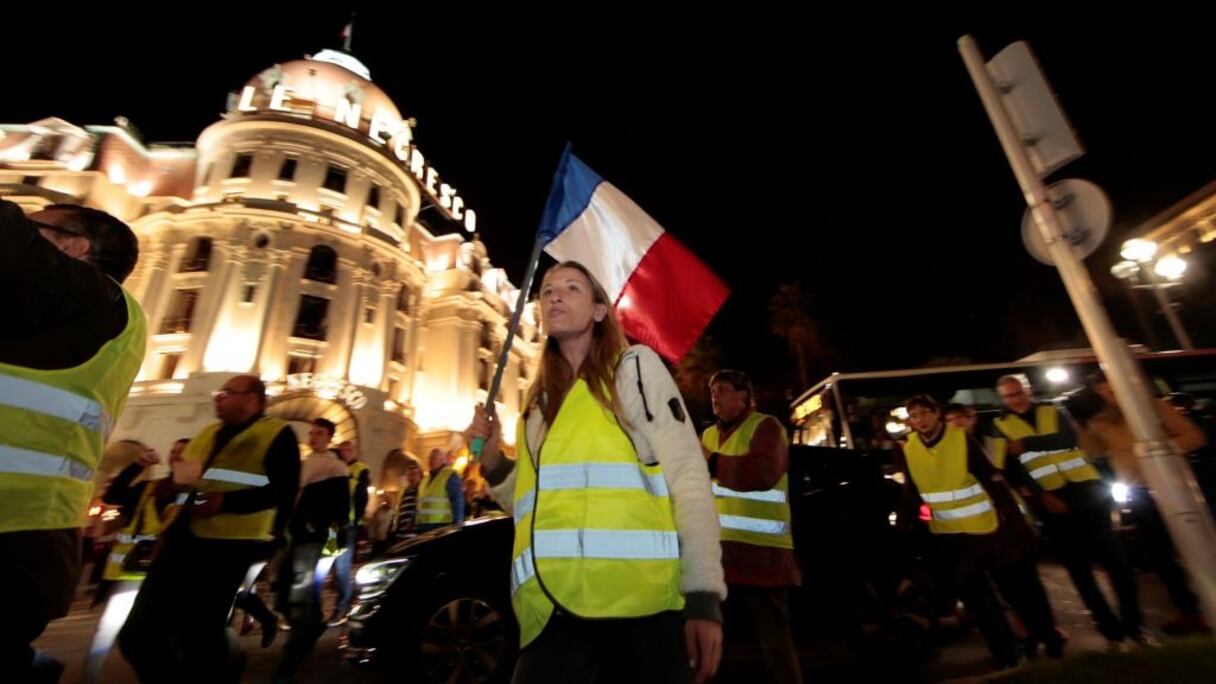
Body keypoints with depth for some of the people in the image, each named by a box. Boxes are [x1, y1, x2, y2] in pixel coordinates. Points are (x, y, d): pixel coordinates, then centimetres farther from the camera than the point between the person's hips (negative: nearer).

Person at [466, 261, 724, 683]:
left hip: (635, 604, -4)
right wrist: (493, 463, 5)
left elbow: (688, 477, -5)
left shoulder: (634, 366, 4)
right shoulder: (539, 401, 19)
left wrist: (704, 596, -12)